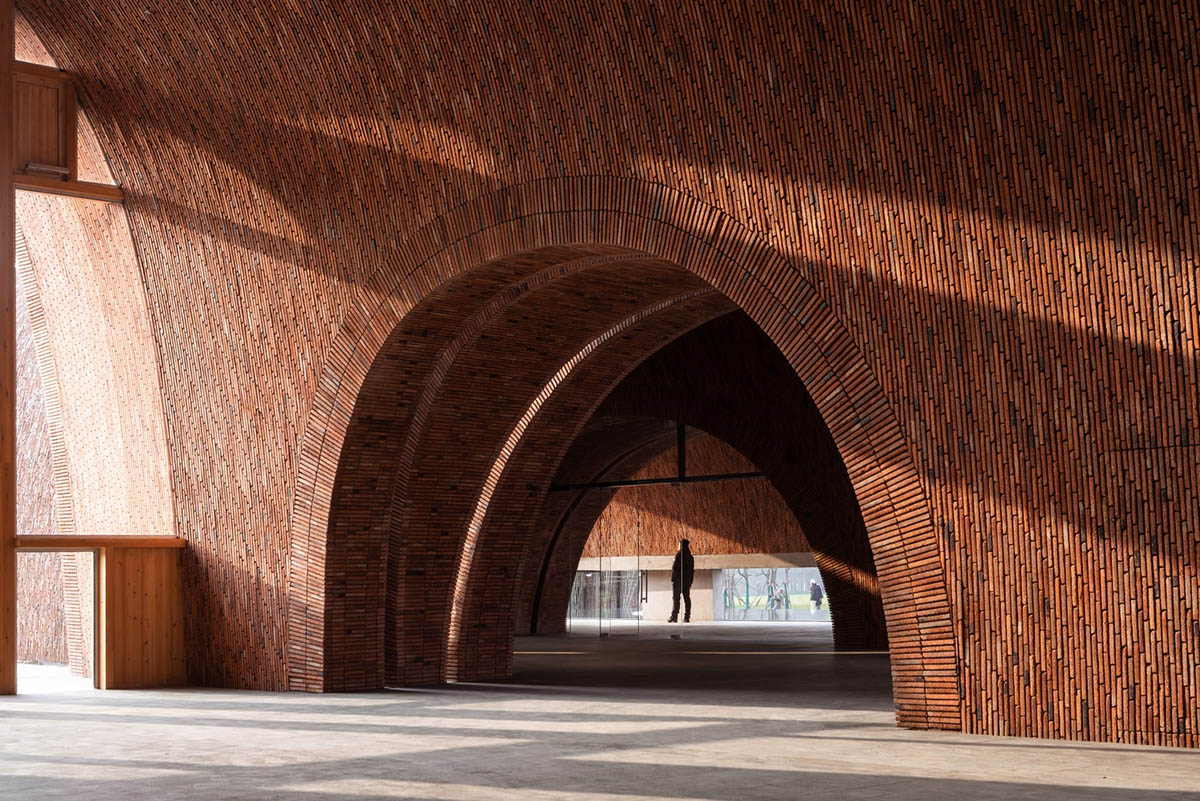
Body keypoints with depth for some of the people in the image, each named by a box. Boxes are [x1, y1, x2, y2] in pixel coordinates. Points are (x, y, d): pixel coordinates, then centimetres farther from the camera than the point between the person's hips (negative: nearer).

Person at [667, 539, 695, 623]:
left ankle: (674, 617, -9)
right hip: (687, 580, 6)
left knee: (676, 598, -5)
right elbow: (692, 570, 12)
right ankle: (687, 617, 3)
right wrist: (690, 581, 16)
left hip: (678, 579, -6)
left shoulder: (679, 555, -11)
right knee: (687, 598, 6)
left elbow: (675, 568, -13)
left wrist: (673, 579, -9)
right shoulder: (690, 557, 9)